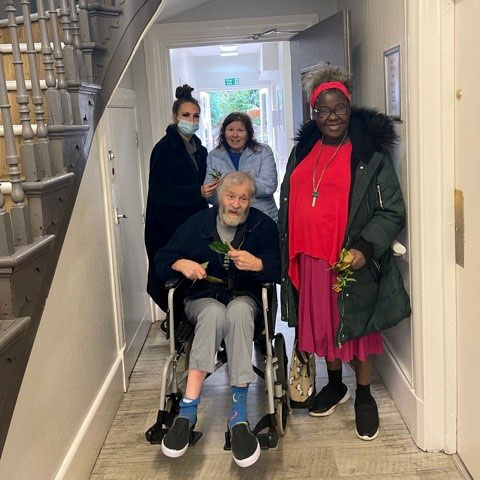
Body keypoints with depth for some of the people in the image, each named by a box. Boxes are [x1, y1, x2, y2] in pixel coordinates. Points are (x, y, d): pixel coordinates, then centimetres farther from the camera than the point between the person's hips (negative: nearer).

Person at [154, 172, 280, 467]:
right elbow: (161, 261, 7)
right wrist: (181, 263, -15)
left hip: (245, 298, 0)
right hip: (203, 298, 1)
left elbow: (279, 269, -5)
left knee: (238, 310, -38)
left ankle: (239, 415, -41)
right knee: (214, 313, -37)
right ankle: (188, 411, -41)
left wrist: (257, 264, -26)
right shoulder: (197, 224, 6)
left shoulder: (263, 226, 3)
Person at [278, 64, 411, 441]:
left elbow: (391, 210, -9)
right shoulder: (303, 152, 10)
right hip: (309, 259, 5)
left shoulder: (371, 154, -6)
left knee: (356, 325, 7)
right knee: (321, 323, 16)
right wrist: (286, 253, 11)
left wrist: (365, 247, -22)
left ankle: (364, 395, 27)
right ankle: (335, 385, 38)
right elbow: (287, 204, 15)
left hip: (352, 260, -5)